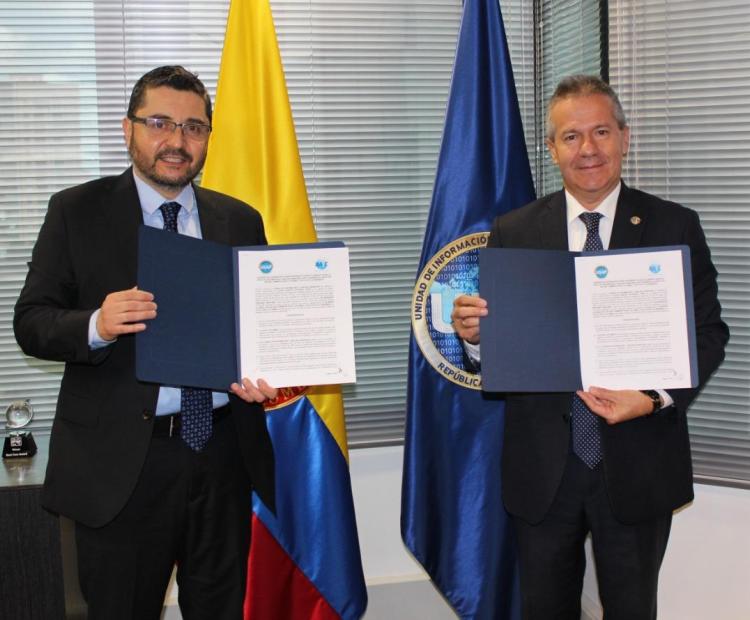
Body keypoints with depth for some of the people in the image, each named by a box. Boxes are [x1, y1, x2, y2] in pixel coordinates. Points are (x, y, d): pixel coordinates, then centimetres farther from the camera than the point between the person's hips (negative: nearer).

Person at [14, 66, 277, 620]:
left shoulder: (240, 220, 8)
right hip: (121, 459, -2)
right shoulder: (76, 212, 0)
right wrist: (96, 325, -24)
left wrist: (262, 372, -11)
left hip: (223, 451, 3)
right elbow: (31, 323, -3)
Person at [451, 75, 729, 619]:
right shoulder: (512, 232, 2)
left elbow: (709, 333, -3)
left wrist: (657, 396, -20)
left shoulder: (675, 227, -1)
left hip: (638, 465, 0)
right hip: (543, 467, 1)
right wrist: (473, 332, -20)